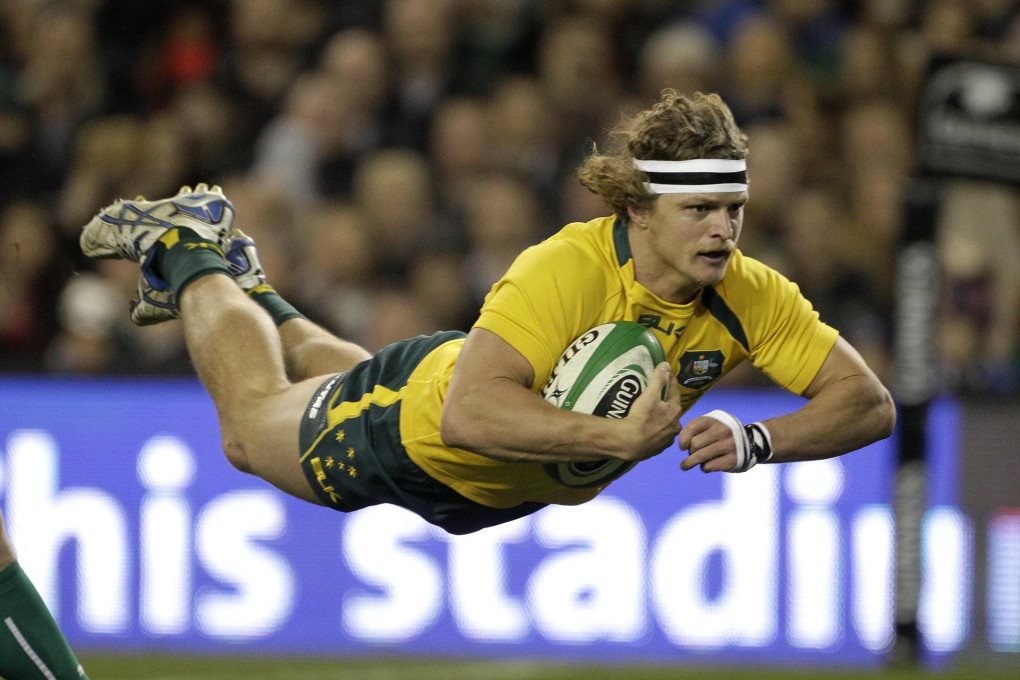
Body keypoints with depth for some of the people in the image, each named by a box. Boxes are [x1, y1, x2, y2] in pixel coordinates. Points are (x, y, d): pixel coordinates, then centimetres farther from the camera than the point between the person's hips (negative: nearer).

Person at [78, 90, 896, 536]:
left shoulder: (750, 295, -30)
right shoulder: (567, 270, -45)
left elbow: (869, 402, -26)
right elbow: (469, 414, -53)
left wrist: (755, 440, -43)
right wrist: (620, 438, -58)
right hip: (418, 430, -5)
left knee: (351, 386, 38)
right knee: (252, 424, 26)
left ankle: (242, 287, 60)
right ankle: (188, 254, 49)